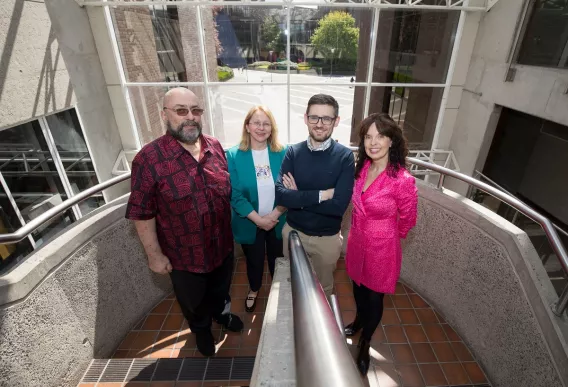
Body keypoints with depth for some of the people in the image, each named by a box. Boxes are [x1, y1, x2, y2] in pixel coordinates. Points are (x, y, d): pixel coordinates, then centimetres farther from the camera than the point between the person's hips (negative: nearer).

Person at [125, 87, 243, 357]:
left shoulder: (215, 147, -6)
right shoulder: (149, 159, -21)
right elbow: (142, 214, -15)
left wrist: (233, 230, 10)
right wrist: (155, 255, -11)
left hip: (223, 245, 4)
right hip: (184, 256, -3)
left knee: (221, 289, 30)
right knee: (193, 301, 24)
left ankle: (219, 313, 63)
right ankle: (201, 329, 56)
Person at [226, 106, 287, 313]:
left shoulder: (283, 153, -9)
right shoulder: (233, 155, -12)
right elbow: (235, 195, -14)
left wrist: (275, 214, -18)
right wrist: (259, 219, -18)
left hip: (278, 221, 1)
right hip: (250, 223, 0)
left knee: (277, 259, 21)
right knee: (254, 260, 22)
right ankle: (253, 290, 52)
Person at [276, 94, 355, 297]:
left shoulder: (345, 156, -15)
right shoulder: (293, 152, -9)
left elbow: (339, 205, -23)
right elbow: (280, 195, -20)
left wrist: (298, 197, -19)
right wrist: (321, 195, -25)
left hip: (327, 238, -1)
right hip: (293, 232, 2)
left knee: (324, 287, 23)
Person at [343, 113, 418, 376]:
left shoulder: (402, 179, -27)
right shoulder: (362, 167, -8)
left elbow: (408, 219, -10)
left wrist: (385, 236, 5)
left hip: (381, 248, -5)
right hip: (357, 241, 5)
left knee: (374, 297, 18)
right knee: (358, 287, 27)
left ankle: (365, 344, 45)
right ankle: (359, 321, 58)